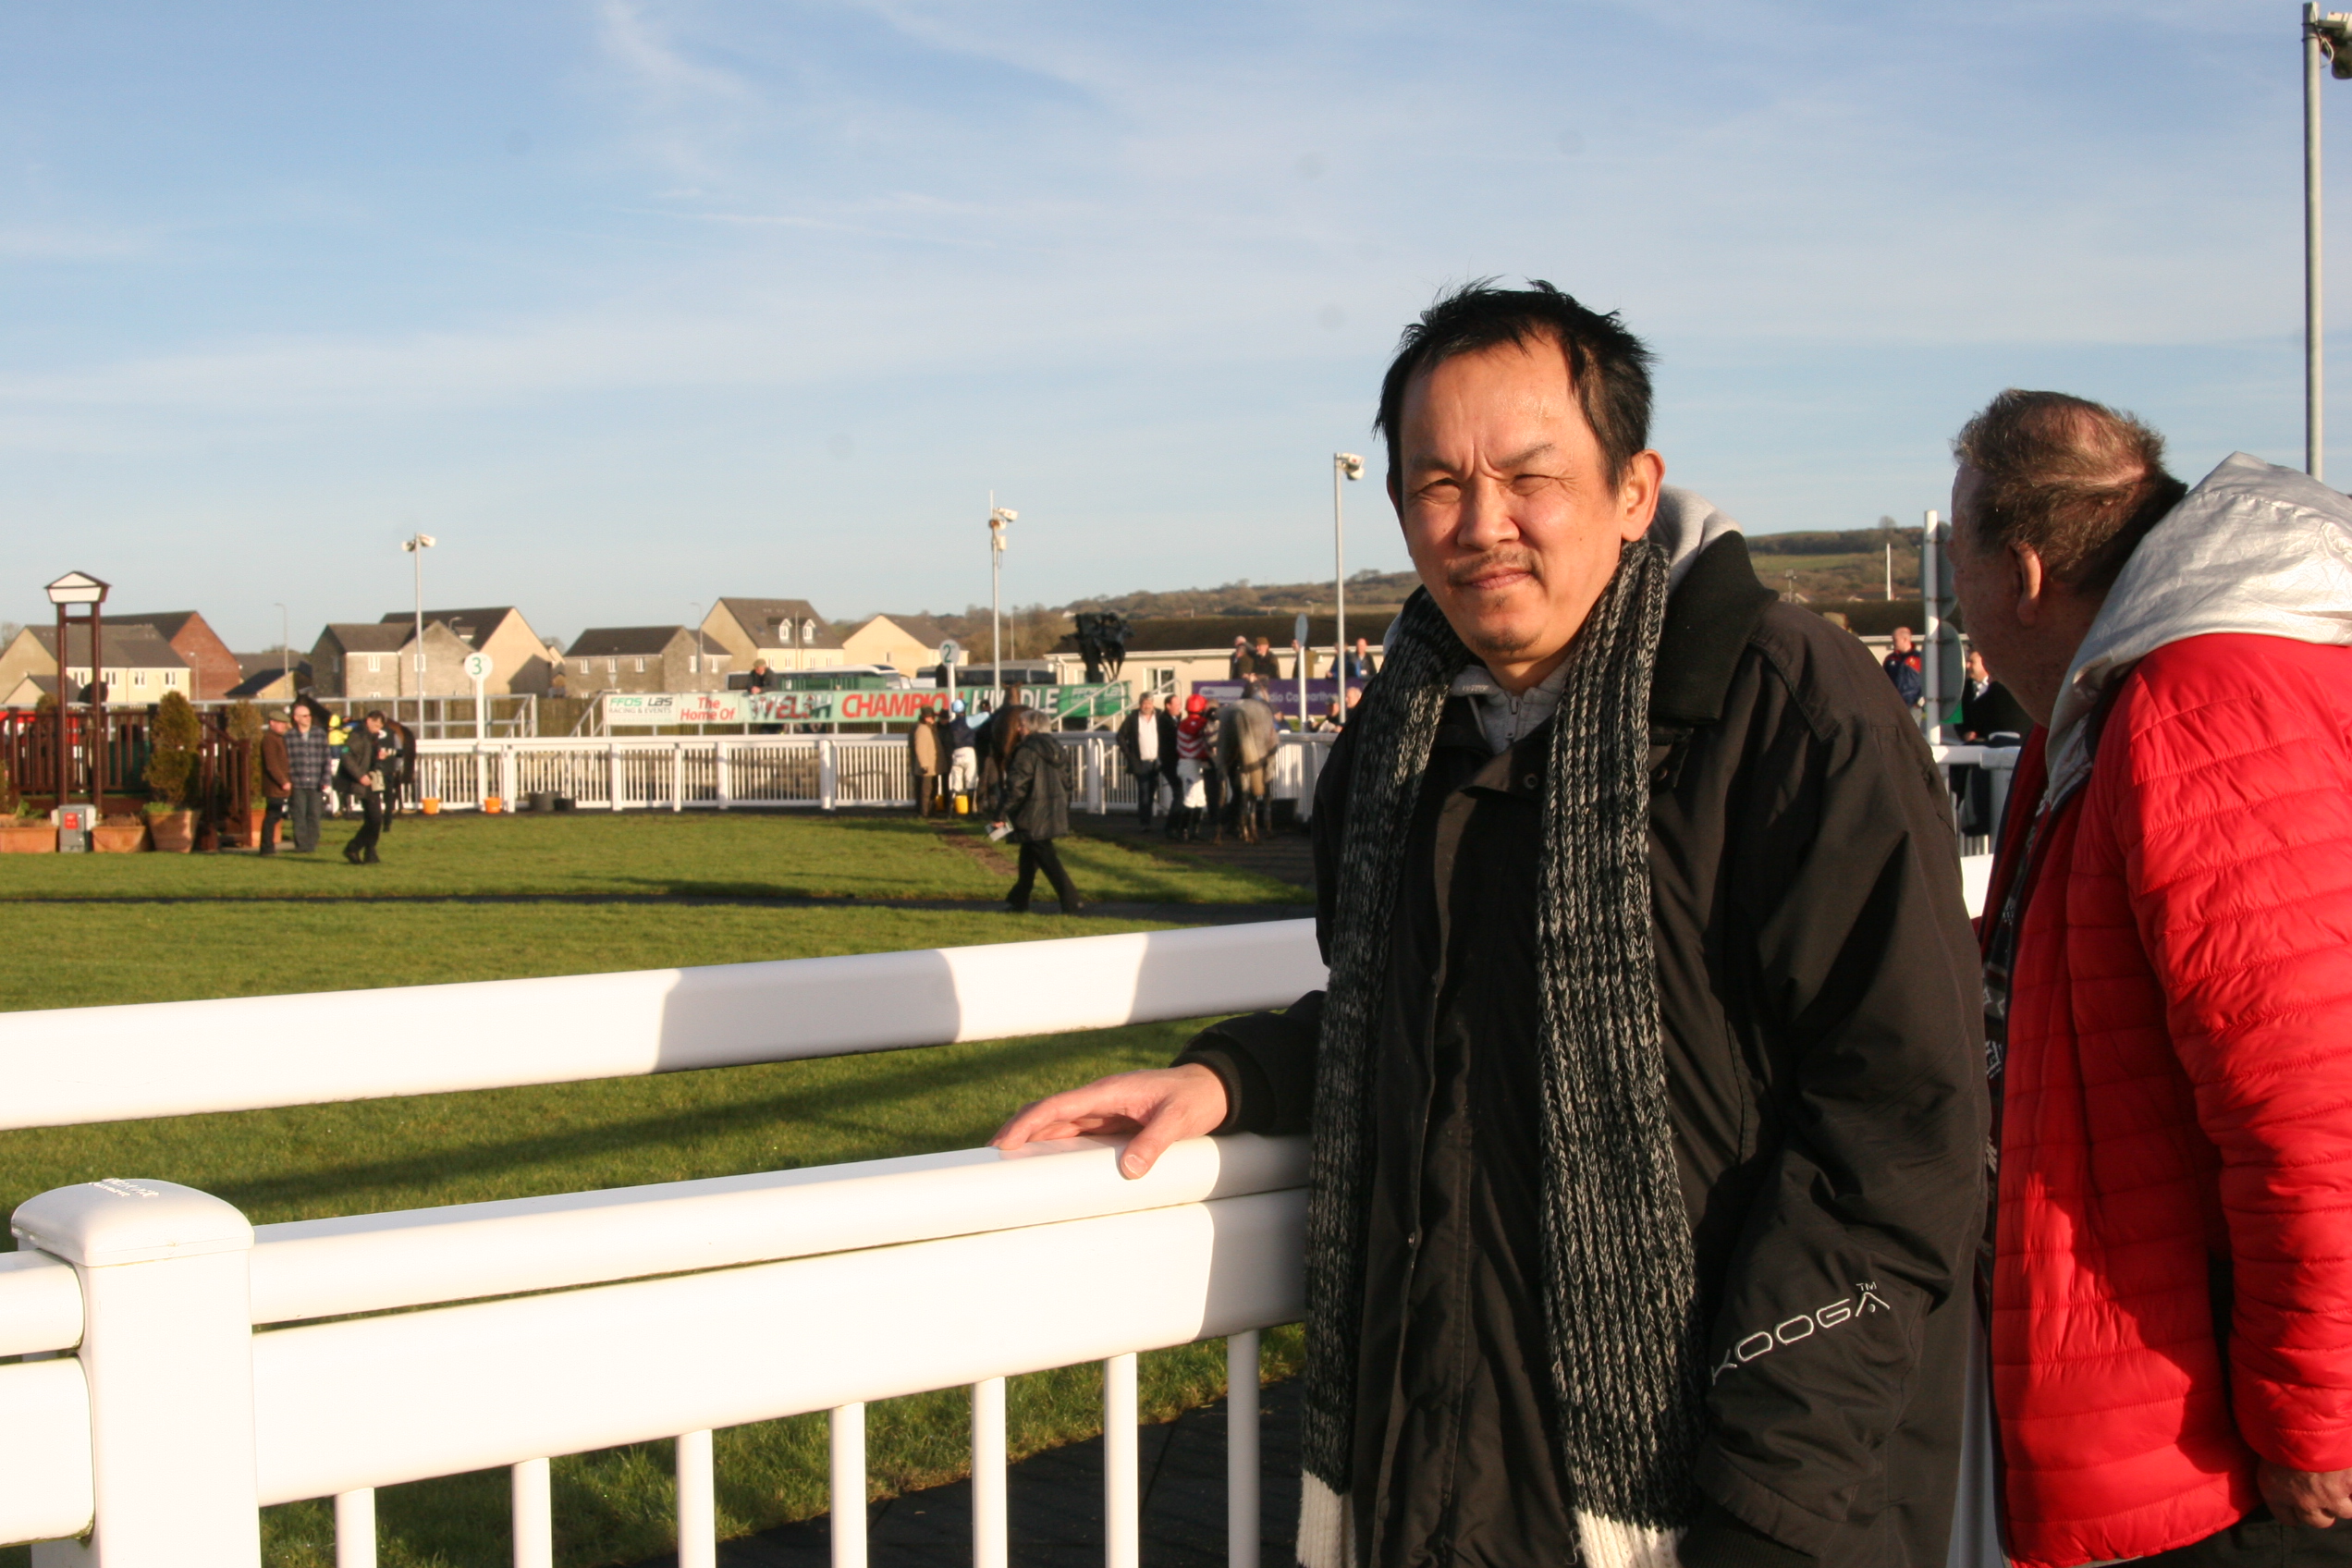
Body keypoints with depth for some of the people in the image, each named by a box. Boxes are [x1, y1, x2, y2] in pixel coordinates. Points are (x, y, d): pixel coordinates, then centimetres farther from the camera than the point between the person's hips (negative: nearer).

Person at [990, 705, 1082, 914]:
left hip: (1034, 817, -9)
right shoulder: (1050, 746, 11)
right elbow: (1064, 783, 17)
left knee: (1047, 858, -4)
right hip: (1054, 813, 9)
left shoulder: (1026, 751, -16)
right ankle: (1018, 900, 27)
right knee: (1029, 857, 19)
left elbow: (1016, 787, -19)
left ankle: (1070, 902, -8)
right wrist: (1063, 807, 24)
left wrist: (1001, 814, -13)